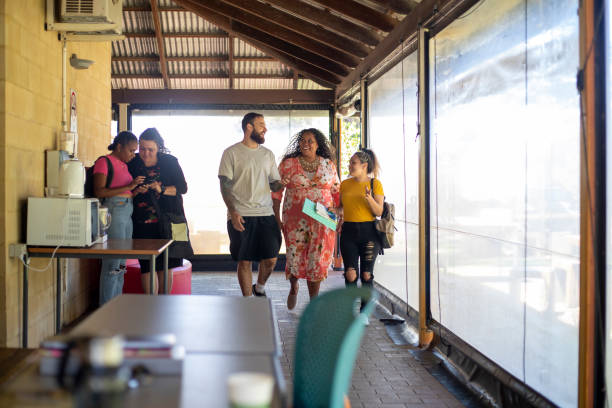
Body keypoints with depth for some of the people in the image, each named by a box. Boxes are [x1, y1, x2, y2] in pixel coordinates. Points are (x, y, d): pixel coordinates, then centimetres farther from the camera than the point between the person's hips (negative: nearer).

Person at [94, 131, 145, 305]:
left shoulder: (123, 165, 20)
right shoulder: (104, 162, -4)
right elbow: (99, 192, -14)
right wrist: (128, 187, -16)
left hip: (127, 213, 8)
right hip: (113, 212, -8)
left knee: (121, 264, 9)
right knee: (112, 264, -8)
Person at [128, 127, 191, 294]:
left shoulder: (170, 162, 1)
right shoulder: (132, 163, 3)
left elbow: (182, 188, 0)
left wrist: (162, 190, -16)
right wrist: (136, 191, -14)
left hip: (167, 219, 0)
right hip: (143, 222, 0)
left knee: (165, 264, 3)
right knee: (147, 265, -5)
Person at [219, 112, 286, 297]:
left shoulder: (268, 154, 16)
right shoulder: (232, 152, 2)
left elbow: (275, 183, 18)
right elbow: (225, 184, -3)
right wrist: (232, 211, -14)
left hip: (266, 214, 4)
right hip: (241, 216, -4)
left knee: (271, 259, 0)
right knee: (245, 261, 1)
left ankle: (259, 288, 28)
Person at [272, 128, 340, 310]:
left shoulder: (329, 165, 8)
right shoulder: (288, 164, 3)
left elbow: (337, 191, 14)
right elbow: (276, 191, 4)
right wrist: (276, 218, -1)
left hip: (322, 221, 1)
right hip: (295, 220, -1)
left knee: (317, 259, 0)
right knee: (295, 258, -4)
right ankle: (294, 286, 30)